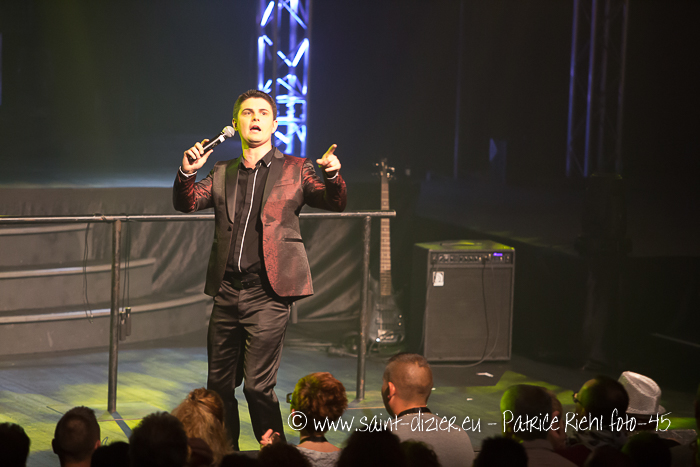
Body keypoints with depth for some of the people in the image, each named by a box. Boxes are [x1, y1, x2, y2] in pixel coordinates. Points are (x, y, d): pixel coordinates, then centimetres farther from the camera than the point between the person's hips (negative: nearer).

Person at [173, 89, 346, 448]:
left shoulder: (294, 170, 7)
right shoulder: (222, 174, 16)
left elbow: (335, 203, -2)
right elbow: (186, 203, 6)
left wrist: (332, 175, -24)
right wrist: (187, 172, -15)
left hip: (268, 292, -4)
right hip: (227, 293, 4)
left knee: (258, 385, -10)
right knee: (219, 384, 11)